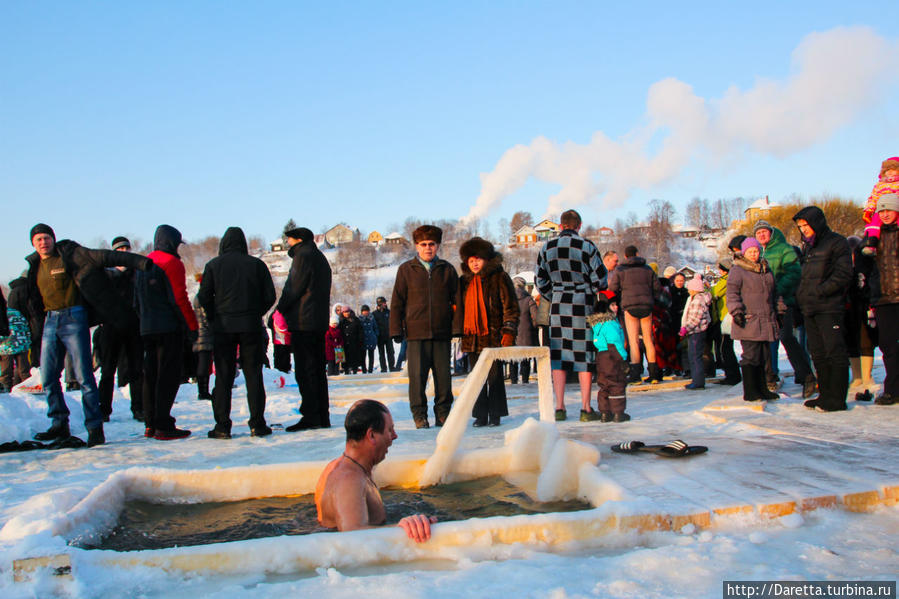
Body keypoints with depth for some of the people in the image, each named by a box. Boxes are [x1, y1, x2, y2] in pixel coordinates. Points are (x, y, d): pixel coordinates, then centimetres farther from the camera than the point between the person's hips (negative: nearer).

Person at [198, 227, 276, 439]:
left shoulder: (213, 265, 2)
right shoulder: (256, 264, 3)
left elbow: (204, 297, -2)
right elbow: (270, 296, 1)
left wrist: (214, 318, 11)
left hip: (223, 326, 0)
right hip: (251, 326, 0)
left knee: (223, 377, 3)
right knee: (253, 375, 5)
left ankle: (222, 426, 2)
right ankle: (257, 425, 4)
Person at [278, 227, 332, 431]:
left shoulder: (303, 256, -8)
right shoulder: (320, 258, 20)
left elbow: (294, 288, -12)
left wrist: (282, 307, 3)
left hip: (303, 322, -9)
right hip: (320, 322, 9)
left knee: (304, 370, -8)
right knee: (317, 369, 11)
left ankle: (310, 415, -9)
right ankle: (322, 417, 12)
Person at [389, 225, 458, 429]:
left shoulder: (447, 270, 10)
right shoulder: (406, 270, 7)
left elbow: (456, 299, 13)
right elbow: (397, 302, 7)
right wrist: (396, 330, 1)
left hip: (442, 333, 1)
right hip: (416, 333, -1)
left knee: (444, 376, 3)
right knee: (417, 376, -1)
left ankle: (443, 414, 17)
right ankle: (419, 415, 11)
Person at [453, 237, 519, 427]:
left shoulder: (499, 277, -1)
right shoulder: (464, 281, 13)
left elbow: (510, 307, -3)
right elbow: (460, 308, 22)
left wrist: (509, 332, -11)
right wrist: (459, 331, 15)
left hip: (493, 336, -5)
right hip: (472, 337, 5)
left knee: (495, 377, 0)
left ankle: (495, 415, 10)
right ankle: (481, 415, 15)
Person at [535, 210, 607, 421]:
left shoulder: (547, 248, 5)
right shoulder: (586, 246, -6)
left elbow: (541, 281, 9)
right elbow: (600, 279, -5)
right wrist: (591, 295, 12)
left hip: (558, 306, 3)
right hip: (583, 304, -3)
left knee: (558, 355, 6)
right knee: (585, 355, 3)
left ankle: (559, 407, 4)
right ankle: (586, 408, 4)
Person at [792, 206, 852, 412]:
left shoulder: (836, 242, -4)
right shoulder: (807, 246, 20)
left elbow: (843, 275, -12)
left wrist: (819, 291, -17)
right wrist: (801, 295, 12)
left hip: (829, 308, -8)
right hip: (810, 310, 8)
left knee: (835, 352, -6)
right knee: (818, 354, 10)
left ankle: (837, 399, -3)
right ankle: (825, 394, 17)